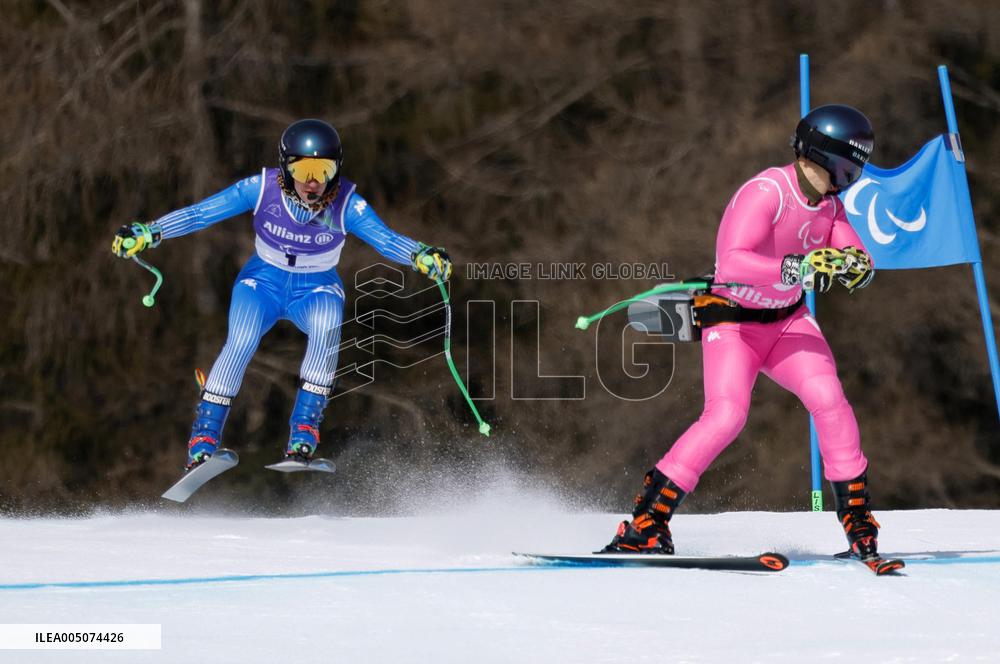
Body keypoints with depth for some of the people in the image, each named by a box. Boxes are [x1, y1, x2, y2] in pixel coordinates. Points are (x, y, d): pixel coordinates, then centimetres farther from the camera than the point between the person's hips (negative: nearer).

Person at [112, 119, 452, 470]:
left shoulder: (346, 203, -21)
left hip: (317, 288, 0)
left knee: (326, 327, -34)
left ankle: (304, 430, -26)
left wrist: (421, 256, -49)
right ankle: (204, 436, -14)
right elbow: (202, 213, -18)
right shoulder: (263, 188, -20)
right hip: (264, 281, 0)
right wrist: (148, 233, -26)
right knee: (240, 342, -27)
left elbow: (385, 238, -29)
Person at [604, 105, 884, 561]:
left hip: (788, 319, 6)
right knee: (727, 414, -25)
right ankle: (646, 520, -18)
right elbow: (732, 263, -37)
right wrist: (797, 269, -46)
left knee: (829, 400, -15)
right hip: (732, 319, -6)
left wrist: (855, 266, -26)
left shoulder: (829, 204, 0)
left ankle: (858, 520, -3)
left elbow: (860, 262, -2)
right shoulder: (766, 193, -25)